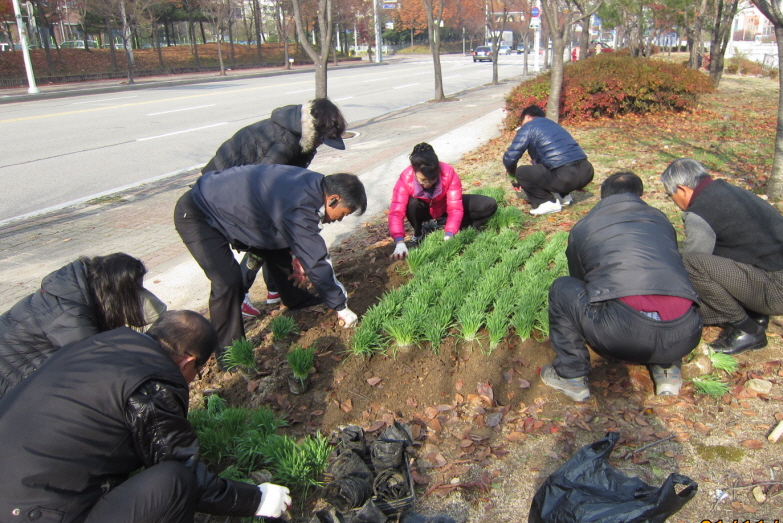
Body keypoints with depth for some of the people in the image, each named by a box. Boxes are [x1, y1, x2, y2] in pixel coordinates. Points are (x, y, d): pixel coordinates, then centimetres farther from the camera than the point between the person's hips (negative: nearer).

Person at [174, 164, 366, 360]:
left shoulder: (312, 184, -6)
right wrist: (341, 306, -18)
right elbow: (315, 262, -28)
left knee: (276, 249, 14)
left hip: (228, 204, 9)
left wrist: (300, 259, 0)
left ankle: (298, 302, 35)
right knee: (228, 281, -20)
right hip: (195, 215, -9)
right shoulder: (299, 207, -34)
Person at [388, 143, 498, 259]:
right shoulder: (405, 179, -32)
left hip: (445, 206, 1)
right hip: (425, 210, -1)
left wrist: (448, 236, -45)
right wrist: (400, 243, -52)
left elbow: (455, 208, -32)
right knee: (412, 204, -38)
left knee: (489, 205, -17)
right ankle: (418, 234, -7)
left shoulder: (448, 172, -31)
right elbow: (396, 212, -38)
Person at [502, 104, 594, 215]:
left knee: (521, 172, 5)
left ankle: (549, 202, 1)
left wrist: (512, 172, 21)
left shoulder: (527, 127, 5)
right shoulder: (552, 124, 27)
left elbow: (509, 158, -1)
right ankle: (563, 195, 21)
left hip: (565, 177, -8)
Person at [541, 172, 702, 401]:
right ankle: (667, 368, 23)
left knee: (562, 289, 20)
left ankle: (571, 375, 19)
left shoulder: (583, 227, 19)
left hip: (620, 335, -4)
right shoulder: (661, 219, 26)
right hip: (685, 337, 4)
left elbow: (580, 280, 35)